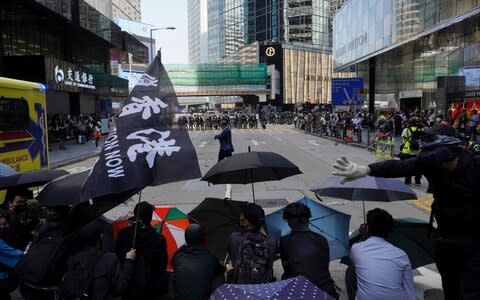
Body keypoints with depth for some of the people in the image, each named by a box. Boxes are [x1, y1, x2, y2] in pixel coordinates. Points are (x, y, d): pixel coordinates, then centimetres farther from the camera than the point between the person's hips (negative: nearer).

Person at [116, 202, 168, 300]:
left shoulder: (123, 234, -12)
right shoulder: (159, 239, -20)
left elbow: (118, 257, 0)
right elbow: (163, 264, -9)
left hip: (129, 286, 2)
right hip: (152, 288, -2)